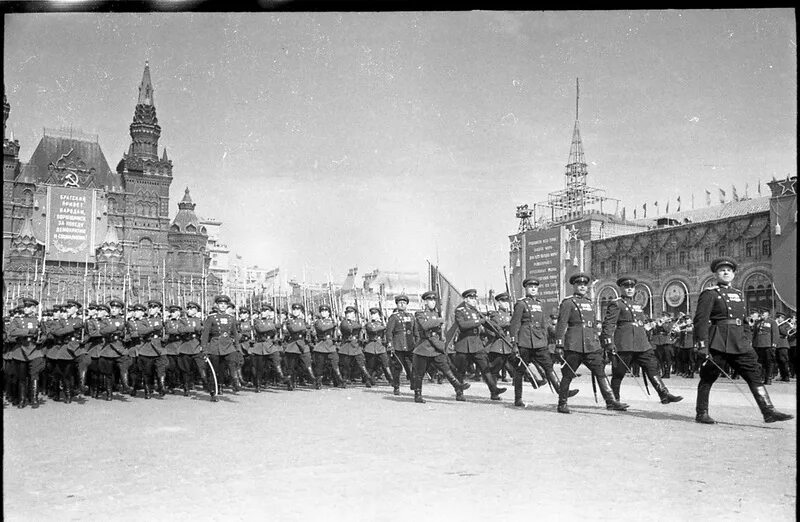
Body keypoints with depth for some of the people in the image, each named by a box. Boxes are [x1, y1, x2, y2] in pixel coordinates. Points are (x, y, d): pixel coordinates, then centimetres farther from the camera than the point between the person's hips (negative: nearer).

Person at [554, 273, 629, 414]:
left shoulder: (589, 303, 18)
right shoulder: (567, 303, -2)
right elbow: (561, 324, -6)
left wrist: (597, 343, 23)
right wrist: (559, 345, -12)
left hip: (591, 344, 6)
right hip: (573, 346, -6)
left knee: (600, 371, -3)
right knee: (568, 375, 1)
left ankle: (611, 401, -5)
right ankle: (562, 404, 12)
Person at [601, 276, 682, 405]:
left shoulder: (638, 306, 21)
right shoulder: (616, 304, -2)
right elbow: (608, 324, -9)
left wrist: (644, 342, 25)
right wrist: (609, 342, -18)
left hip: (642, 344, 7)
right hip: (624, 345, -7)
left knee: (652, 368, -4)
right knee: (618, 373, 0)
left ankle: (665, 395, -6)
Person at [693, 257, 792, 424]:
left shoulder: (739, 294, 18)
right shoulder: (709, 294, -4)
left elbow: (744, 320, 24)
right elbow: (700, 320, -11)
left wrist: (748, 340, 13)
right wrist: (702, 345, -18)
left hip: (739, 344, 7)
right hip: (718, 343, -6)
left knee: (754, 375, 0)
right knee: (708, 378, 1)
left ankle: (769, 412, 0)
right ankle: (701, 414, 11)